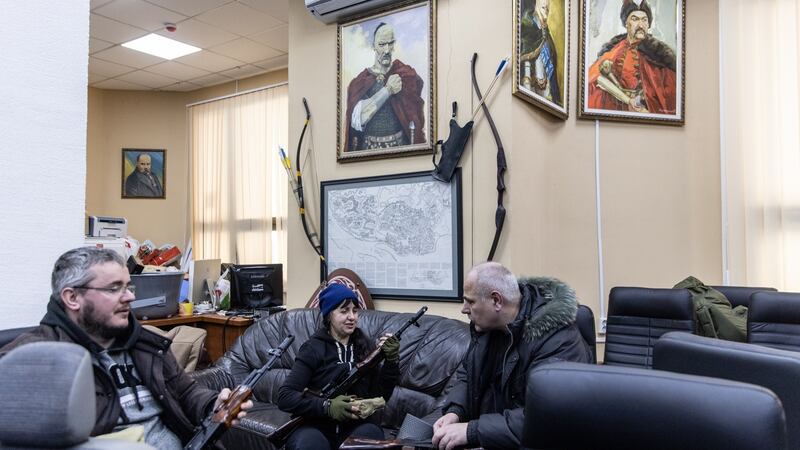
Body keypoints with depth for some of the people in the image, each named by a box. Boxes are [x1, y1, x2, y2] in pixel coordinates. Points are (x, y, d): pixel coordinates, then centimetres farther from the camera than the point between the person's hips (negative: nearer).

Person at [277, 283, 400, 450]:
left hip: (358, 423, 3)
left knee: (370, 434, -31)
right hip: (316, 425, -2)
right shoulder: (313, 348, -2)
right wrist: (326, 406, -23)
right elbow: (284, 397, -10)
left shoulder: (365, 346, 9)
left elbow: (380, 397, 5)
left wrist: (391, 361, -9)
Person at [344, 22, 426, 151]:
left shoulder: (407, 75, 4)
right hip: (369, 150, 0)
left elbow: (415, 120, 3)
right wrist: (388, 90, -9)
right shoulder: (360, 82, 5)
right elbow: (357, 120, -10)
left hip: (400, 147, 0)